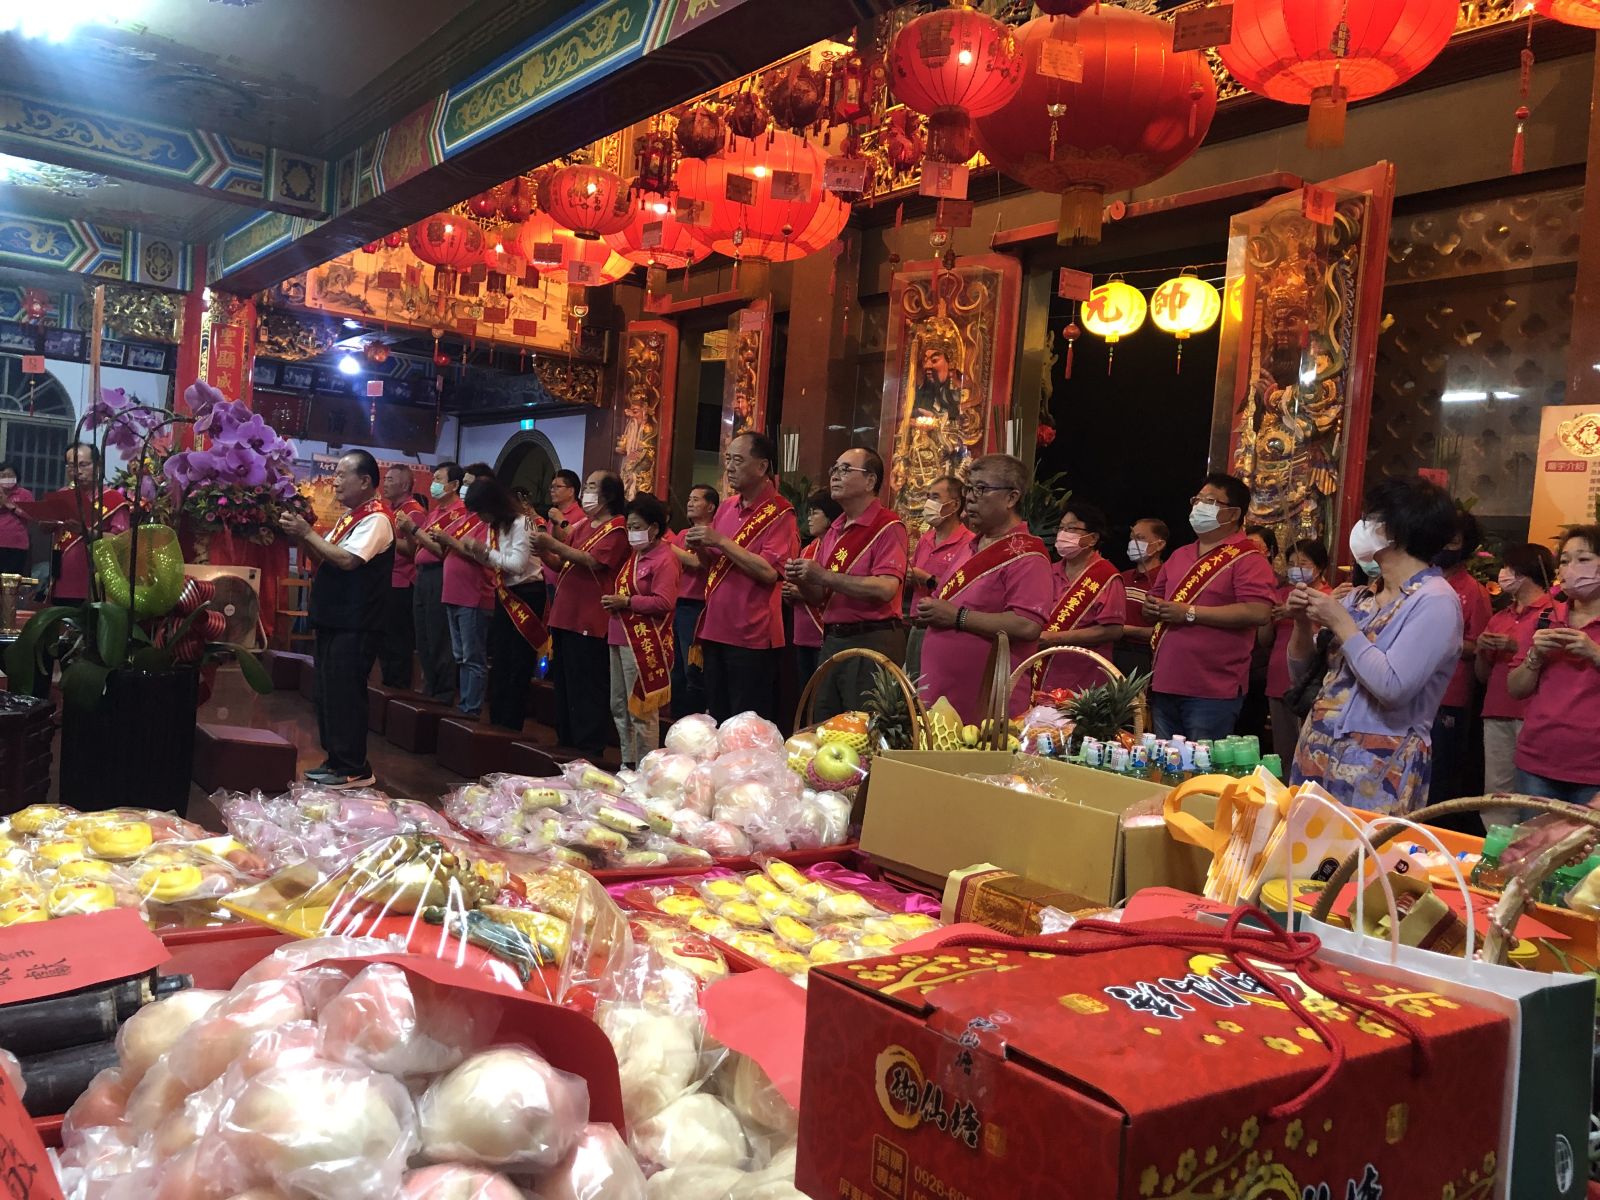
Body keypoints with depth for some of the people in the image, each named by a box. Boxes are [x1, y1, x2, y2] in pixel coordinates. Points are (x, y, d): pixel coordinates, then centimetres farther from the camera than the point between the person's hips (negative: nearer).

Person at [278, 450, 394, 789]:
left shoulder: (375, 519, -14)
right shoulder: (350, 517, 16)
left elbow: (347, 560, -24)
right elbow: (324, 555, 17)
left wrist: (307, 532, -17)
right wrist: (301, 534, 1)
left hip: (354, 625, -10)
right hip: (334, 619, 10)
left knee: (344, 695, -6)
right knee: (327, 693, 14)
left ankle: (353, 769, 2)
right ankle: (336, 760, 23)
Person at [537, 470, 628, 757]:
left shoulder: (617, 527, -8)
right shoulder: (581, 526, 18)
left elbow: (593, 561, -20)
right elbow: (562, 563, 20)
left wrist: (554, 544, -19)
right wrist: (543, 550, 1)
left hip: (590, 621, -9)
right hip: (564, 615, 9)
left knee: (587, 686, -5)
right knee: (563, 682, 14)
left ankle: (589, 747, 0)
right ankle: (566, 740, 24)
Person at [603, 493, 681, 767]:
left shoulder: (664, 559, -11)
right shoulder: (633, 555, 18)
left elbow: (664, 602, -21)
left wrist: (626, 602, -18)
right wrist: (614, 601, 13)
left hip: (645, 643, -10)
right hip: (621, 638, 10)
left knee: (642, 709, -5)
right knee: (620, 706, 14)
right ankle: (627, 763, 23)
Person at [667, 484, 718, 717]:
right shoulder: (682, 534, 17)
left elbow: (696, 561, -20)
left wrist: (669, 546, -9)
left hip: (696, 608, -8)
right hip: (675, 605, 8)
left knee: (694, 671, -4)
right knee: (675, 669, 14)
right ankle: (678, 718, 23)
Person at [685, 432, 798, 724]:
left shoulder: (779, 513, -10)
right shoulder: (726, 507, 12)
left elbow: (769, 572, -21)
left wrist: (720, 541, -19)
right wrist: (700, 548, 0)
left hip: (751, 637, -7)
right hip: (715, 630, 7)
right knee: (717, 721, 15)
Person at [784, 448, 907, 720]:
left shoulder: (888, 527, -8)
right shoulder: (833, 531, 14)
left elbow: (886, 588, -22)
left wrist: (824, 576, -19)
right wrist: (801, 580, -3)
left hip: (871, 643, -8)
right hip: (832, 641, 8)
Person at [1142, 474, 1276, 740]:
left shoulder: (1248, 559, -7)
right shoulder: (1180, 555, 17)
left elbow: (1259, 612, -21)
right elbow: (1155, 600, 27)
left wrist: (1190, 613, -19)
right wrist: (1152, 607, 0)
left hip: (1212, 692, -8)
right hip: (1165, 686, 8)